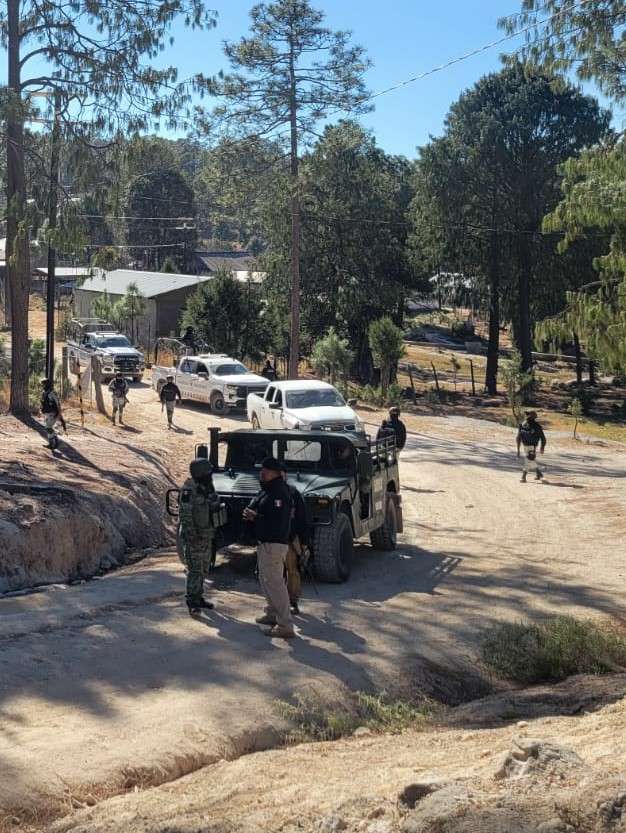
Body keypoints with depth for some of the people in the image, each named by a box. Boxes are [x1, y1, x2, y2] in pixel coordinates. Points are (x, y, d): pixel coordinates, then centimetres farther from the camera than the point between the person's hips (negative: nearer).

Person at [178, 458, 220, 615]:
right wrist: (191, 535, -24)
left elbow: (214, 507, 17)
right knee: (195, 569, -9)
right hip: (193, 536, -8)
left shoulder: (208, 487, 7)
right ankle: (192, 603, -5)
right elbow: (185, 514, -21)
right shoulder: (189, 490, -18)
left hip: (206, 535, 8)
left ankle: (198, 597, 24)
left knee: (204, 569, 14)